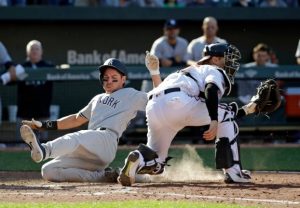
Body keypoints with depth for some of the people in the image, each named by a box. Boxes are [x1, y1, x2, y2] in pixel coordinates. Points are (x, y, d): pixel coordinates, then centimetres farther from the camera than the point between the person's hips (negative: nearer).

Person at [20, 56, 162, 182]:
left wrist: (154, 72, -3)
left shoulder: (131, 95, 17)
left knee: (75, 139, -39)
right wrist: (44, 125, 31)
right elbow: (77, 119, 39)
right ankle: (103, 176, -18)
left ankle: (44, 150, -69)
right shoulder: (98, 99, 36)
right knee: (48, 171, -12)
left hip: (106, 138, -8)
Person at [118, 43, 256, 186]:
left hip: (152, 108, 8)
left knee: (156, 163, 17)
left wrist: (244, 111, 43)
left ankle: (138, 158, -18)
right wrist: (214, 121, -18)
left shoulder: (192, 72, 42)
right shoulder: (215, 71, 18)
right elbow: (211, 90, -8)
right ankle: (233, 173, 3)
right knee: (225, 116, 9)